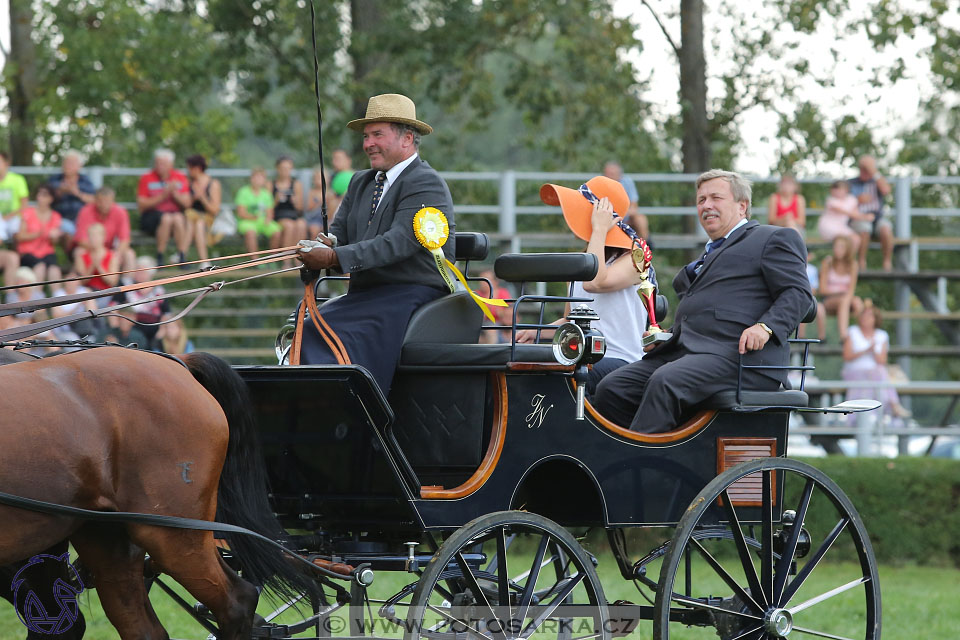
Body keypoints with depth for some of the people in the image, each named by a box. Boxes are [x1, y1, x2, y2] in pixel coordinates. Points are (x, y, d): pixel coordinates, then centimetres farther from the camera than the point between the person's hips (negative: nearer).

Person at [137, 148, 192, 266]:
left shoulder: (180, 178, 7)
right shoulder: (146, 178, 0)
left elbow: (187, 203, 3)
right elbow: (141, 205, -7)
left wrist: (175, 193, -14)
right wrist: (162, 196, -15)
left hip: (176, 213, 2)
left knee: (178, 219, -33)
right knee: (167, 218, -35)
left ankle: (182, 256, -31)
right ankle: (159, 257, -28)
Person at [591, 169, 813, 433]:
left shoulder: (774, 239, 10)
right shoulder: (706, 257, 35)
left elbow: (798, 293, -2)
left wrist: (765, 327, -20)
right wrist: (660, 337, 14)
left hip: (739, 355, -8)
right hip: (681, 352, 8)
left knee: (664, 383, -34)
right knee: (611, 389, -13)